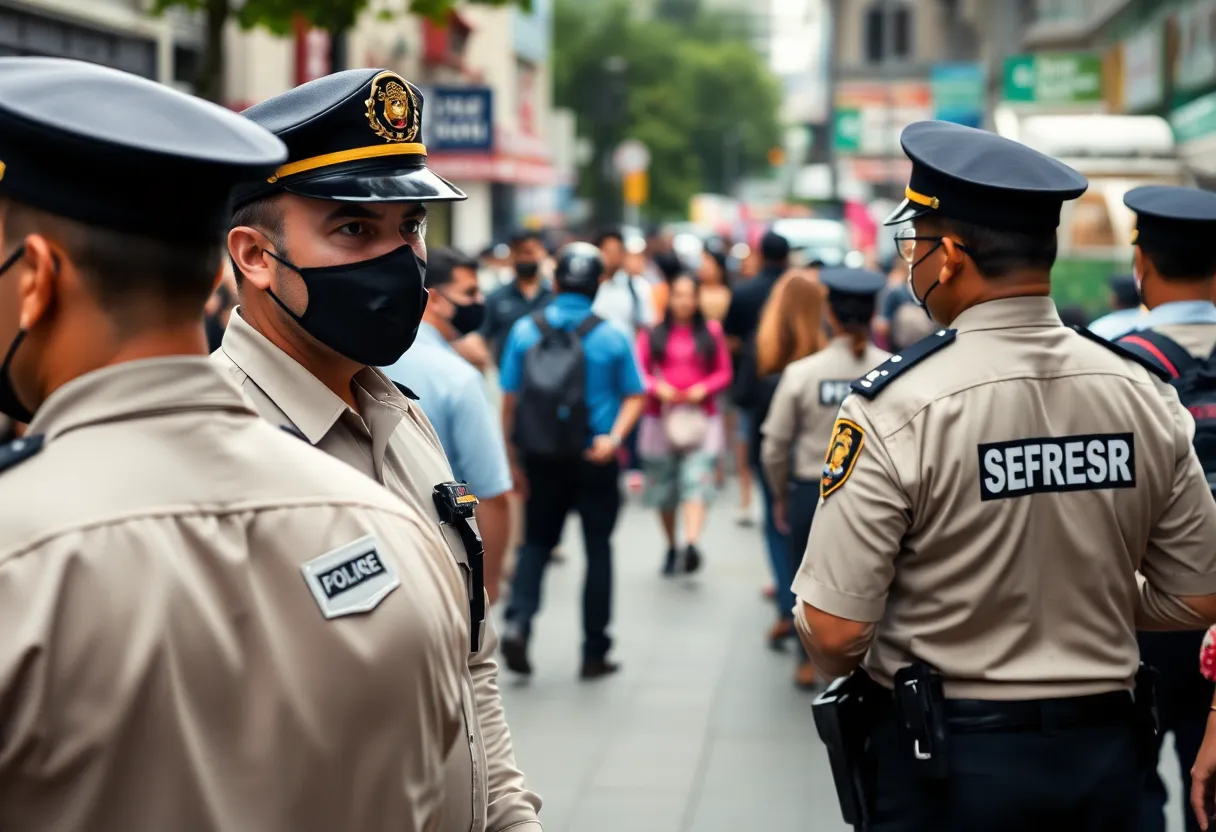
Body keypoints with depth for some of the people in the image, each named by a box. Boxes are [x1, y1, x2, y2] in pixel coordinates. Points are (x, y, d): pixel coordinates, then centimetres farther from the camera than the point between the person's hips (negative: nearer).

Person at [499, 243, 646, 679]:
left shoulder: (525, 330, -5)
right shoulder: (612, 336, -5)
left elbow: (510, 399, -3)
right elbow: (634, 396, -4)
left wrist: (513, 459, 2)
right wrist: (614, 437, -11)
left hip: (542, 458, 1)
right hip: (596, 460, -1)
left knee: (536, 542, 15)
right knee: (598, 549, 10)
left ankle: (518, 623, -8)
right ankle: (595, 652, 14)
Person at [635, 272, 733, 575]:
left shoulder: (711, 332, 6)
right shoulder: (652, 335, 4)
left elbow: (724, 373, 8)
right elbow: (639, 372, 3)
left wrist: (704, 389, -10)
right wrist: (657, 387, -15)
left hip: (700, 420, -1)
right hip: (662, 419, 1)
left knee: (697, 482, -19)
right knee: (663, 490, 8)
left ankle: (692, 544, -33)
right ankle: (671, 548, 26)